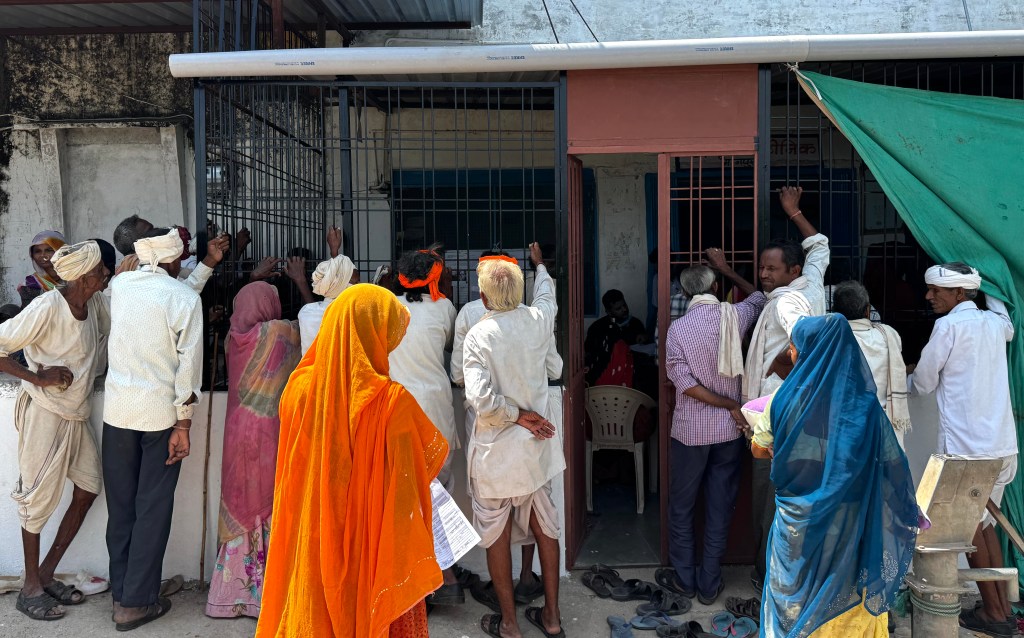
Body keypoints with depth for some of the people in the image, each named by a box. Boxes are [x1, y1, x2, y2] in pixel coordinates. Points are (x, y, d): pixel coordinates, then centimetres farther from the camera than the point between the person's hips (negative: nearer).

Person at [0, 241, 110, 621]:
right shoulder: (46, 308, -22)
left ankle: (46, 575, 24)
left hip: (77, 412, 8)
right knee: (40, 497, 3)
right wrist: (37, 377, -20)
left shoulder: (96, 302, 0)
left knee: (88, 488, 9)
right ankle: (31, 588, 19)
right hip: (45, 413, -8)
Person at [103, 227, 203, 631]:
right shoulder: (185, 298, -9)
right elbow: (188, 363, -12)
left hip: (117, 410, 4)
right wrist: (183, 424, -7)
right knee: (153, 507, 4)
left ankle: (120, 591, 21)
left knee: (120, 504, 13)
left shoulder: (119, 285, 3)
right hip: (161, 412, -4)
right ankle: (136, 602, 8)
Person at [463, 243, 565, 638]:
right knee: (545, 527, 16)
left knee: (496, 534, 11)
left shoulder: (478, 336, -18)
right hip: (537, 443, 4)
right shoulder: (537, 321, -6)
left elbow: (481, 399, -26)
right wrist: (539, 265, 37)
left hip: (496, 449, -4)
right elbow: (547, 294, 19)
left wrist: (518, 415, -11)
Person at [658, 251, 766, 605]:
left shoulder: (678, 329, -11)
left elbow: (686, 385, -16)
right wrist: (726, 270, 23)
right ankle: (709, 584, 18)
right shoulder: (736, 317, -6)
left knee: (681, 506, 13)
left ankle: (684, 578, 23)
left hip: (690, 431, -2)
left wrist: (732, 406, -11)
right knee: (720, 507, 10)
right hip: (729, 431, 2)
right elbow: (758, 297, 18)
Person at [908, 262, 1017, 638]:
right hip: (1002, 444, 7)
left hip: (967, 446, -7)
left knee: (970, 529, 4)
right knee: (986, 525, 16)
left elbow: (922, 384, -4)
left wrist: (908, 379, 18)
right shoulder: (994, 322, 10)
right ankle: (1003, 607, 18)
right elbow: (1009, 329, 37)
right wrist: (987, 294, 39)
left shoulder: (949, 325, -10)